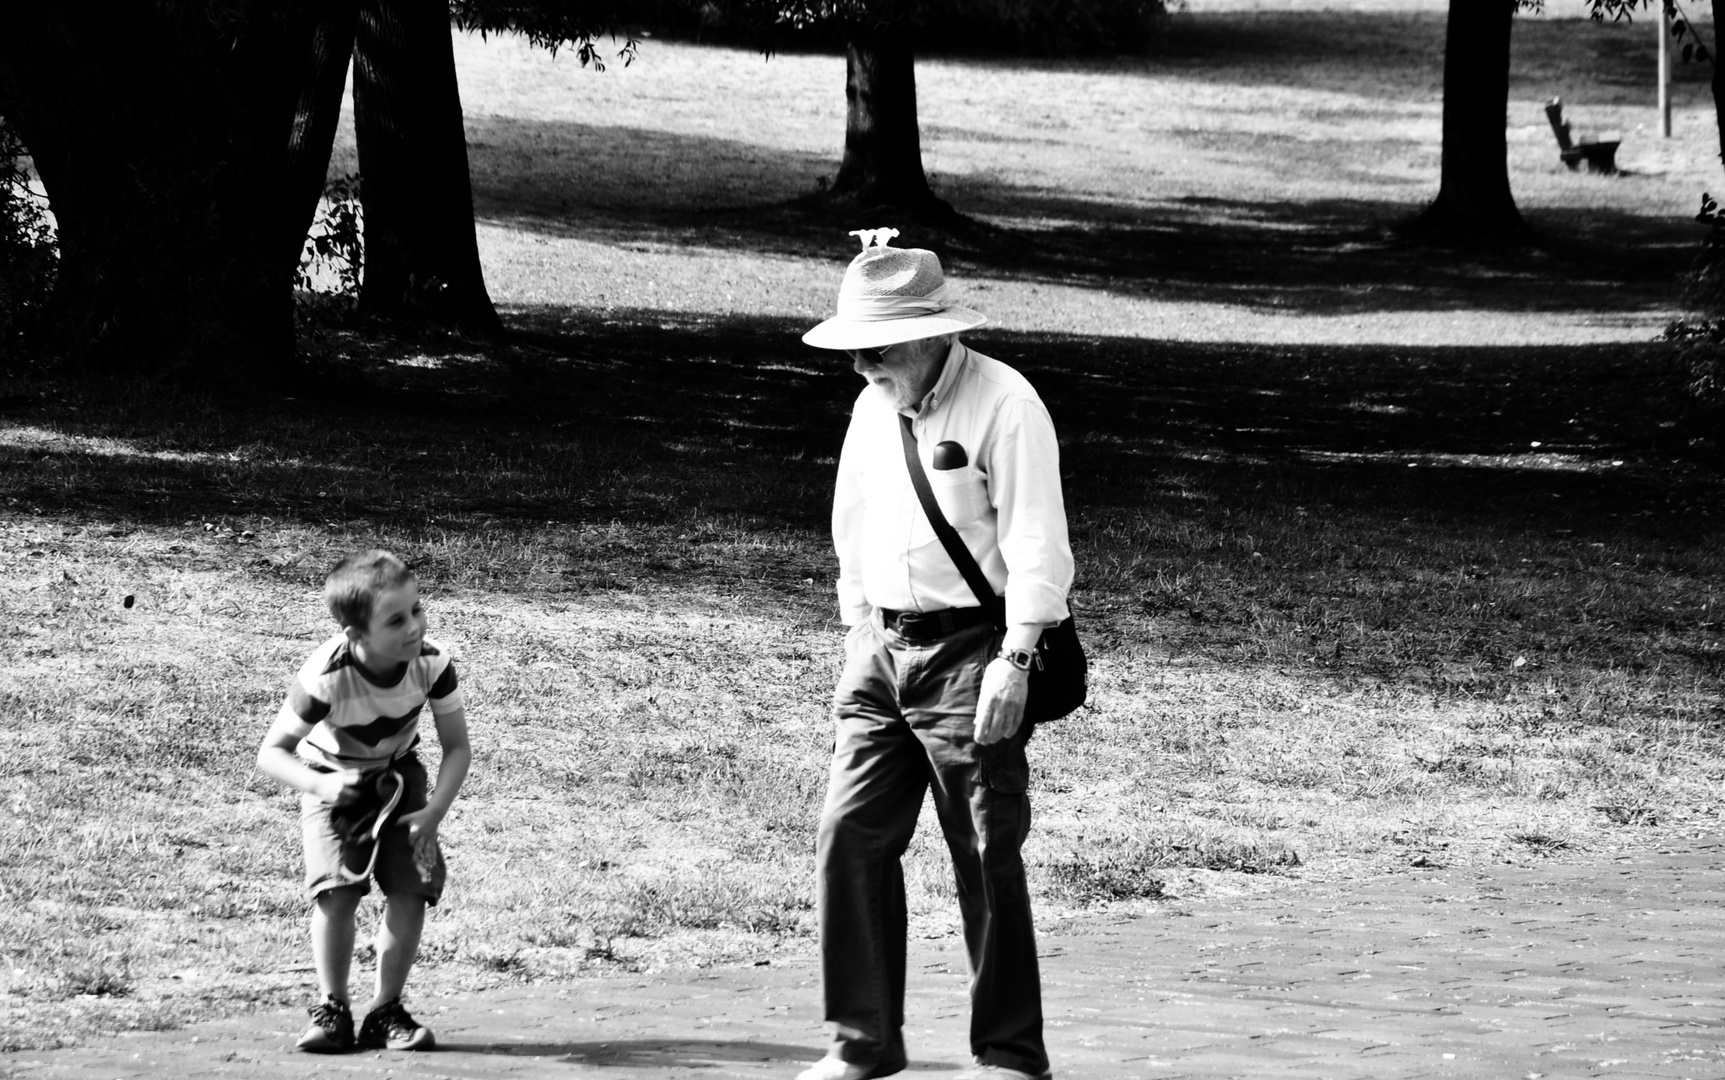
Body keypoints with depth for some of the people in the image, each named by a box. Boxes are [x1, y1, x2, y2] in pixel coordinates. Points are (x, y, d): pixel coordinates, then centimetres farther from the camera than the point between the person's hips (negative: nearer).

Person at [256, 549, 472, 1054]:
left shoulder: (432, 663, -25)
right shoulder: (326, 677, -34)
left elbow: (456, 747, -14)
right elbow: (272, 752, -27)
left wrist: (434, 810, -27)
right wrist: (319, 785, -45)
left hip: (398, 775, 3)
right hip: (334, 780, -3)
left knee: (411, 889, -13)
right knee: (337, 890, -20)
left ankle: (386, 1011, 1)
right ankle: (332, 1008, -3)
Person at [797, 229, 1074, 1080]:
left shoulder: (1003, 406, -12)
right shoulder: (873, 409, 10)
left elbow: (1036, 546, -15)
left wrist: (1014, 661, -20)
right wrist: (858, 633, 16)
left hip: (971, 649, -7)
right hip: (883, 643, 7)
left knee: (987, 859, -2)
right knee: (850, 834, -1)